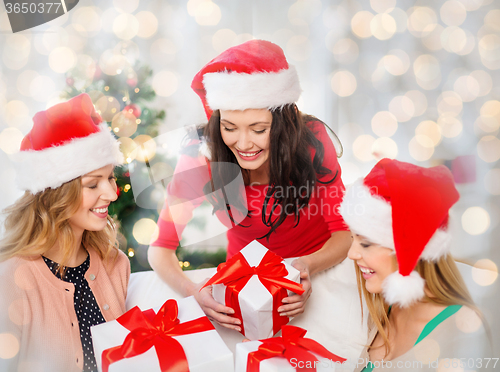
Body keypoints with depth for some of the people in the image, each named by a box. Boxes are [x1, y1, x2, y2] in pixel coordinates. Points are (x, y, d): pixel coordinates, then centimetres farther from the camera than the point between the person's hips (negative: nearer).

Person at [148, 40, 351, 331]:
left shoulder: (311, 139, -23)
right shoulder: (203, 157, -22)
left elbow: (344, 231, -14)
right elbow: (161, 246, -14)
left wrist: (308, 267, -36)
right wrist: (194, 291, -35)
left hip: (318, 265, 0)